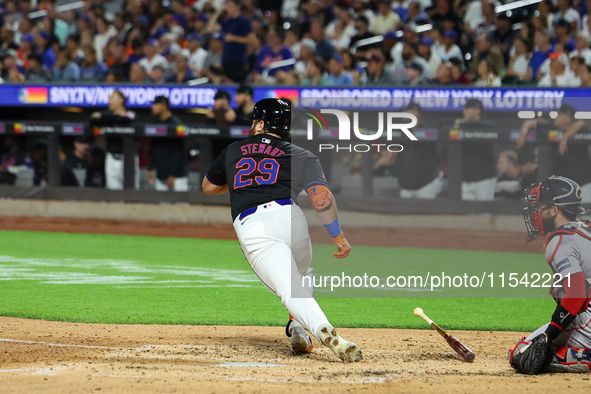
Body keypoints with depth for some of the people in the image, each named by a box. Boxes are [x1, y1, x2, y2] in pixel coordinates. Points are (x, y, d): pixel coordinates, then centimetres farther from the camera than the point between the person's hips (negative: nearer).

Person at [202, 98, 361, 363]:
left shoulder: (232, 152, 28)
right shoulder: (300, 156, 19)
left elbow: (208, 186, 44)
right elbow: (320, 195, 1)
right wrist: (338, 238, 2)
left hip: (251, 229, -1)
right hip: (287, 215, 1)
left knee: (291, 290, -15)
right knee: (300, 274, 31)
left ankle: (322, 329, -42)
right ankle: (298, 329, 11)